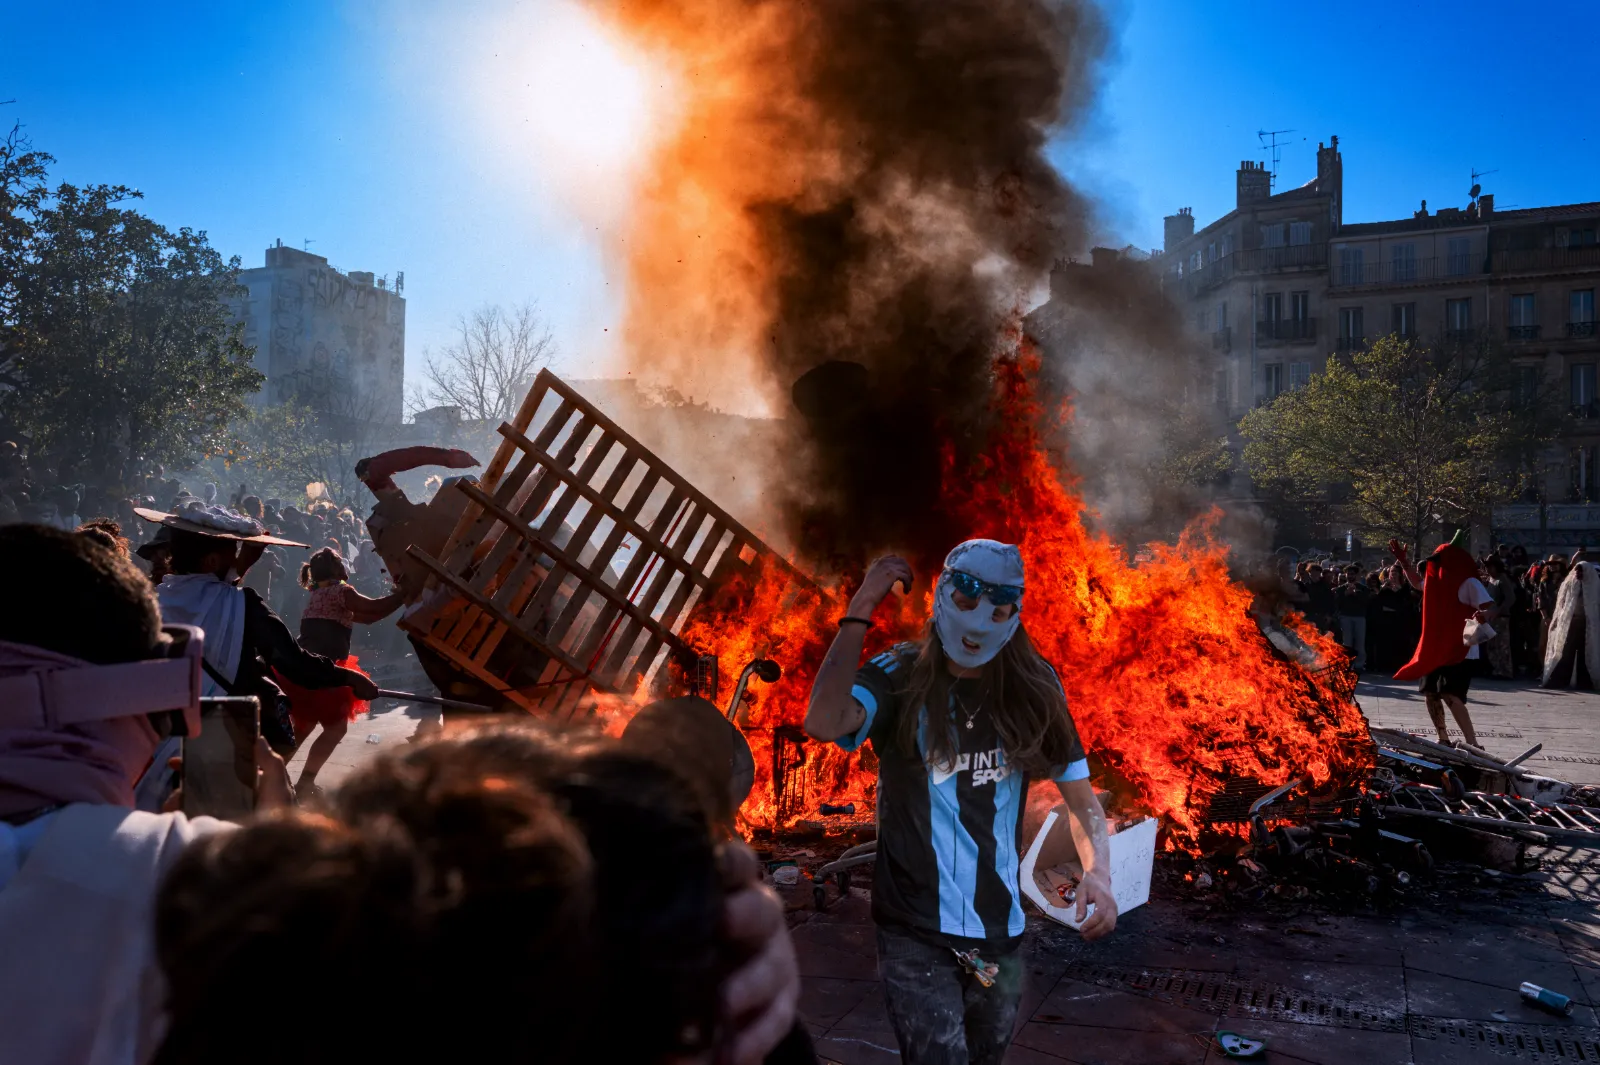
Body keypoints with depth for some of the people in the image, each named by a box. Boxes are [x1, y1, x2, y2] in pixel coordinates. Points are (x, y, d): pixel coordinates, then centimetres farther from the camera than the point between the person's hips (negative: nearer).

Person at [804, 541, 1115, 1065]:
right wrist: (861, 608, -26)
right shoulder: (899, 678, -11)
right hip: (917, 933, -4)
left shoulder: (1035, 691, -2)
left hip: (1000, 932, 4)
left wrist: (1099, 872, -17)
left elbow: (1080, 797, 3)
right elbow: (823, 723, -30)